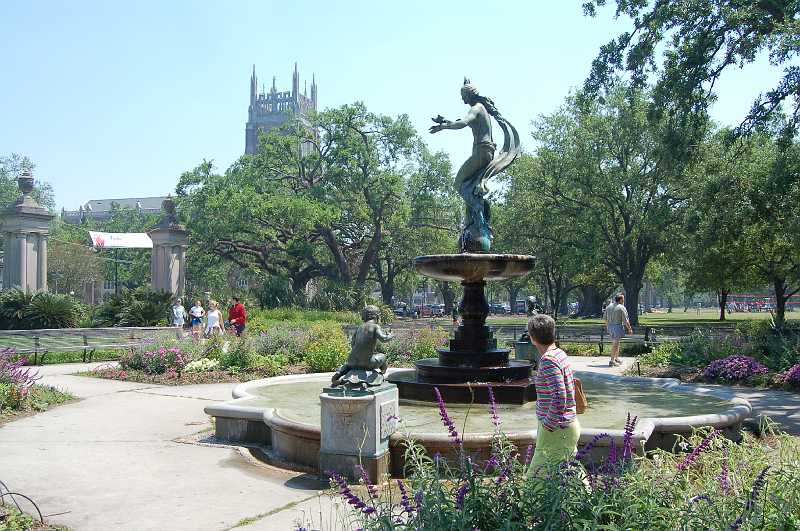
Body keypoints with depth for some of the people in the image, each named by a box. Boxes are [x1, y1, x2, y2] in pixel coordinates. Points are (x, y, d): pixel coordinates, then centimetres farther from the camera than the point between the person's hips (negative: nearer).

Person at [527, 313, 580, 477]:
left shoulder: (548, 361, -20)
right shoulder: (560, 354, 10)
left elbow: (559, 398, -28)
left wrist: (548, 425, -18)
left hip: (556, 431, -10)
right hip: (569, 425, 10)